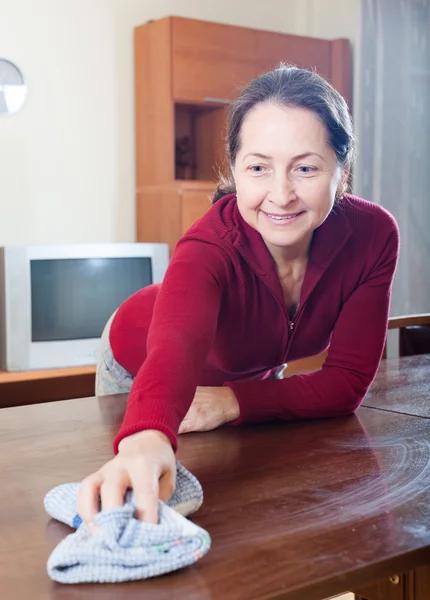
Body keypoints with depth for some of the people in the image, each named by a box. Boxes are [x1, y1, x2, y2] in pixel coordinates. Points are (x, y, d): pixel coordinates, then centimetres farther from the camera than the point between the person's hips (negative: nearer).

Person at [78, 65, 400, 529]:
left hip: (252, 373, 3)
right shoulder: (211, 246, -42)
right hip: (141, 367, -2)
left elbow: (347, 381, -27)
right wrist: (146, 438, -85)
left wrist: (235, 400, -41)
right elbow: (176, 347, -63)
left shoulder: (373, 235, -31)